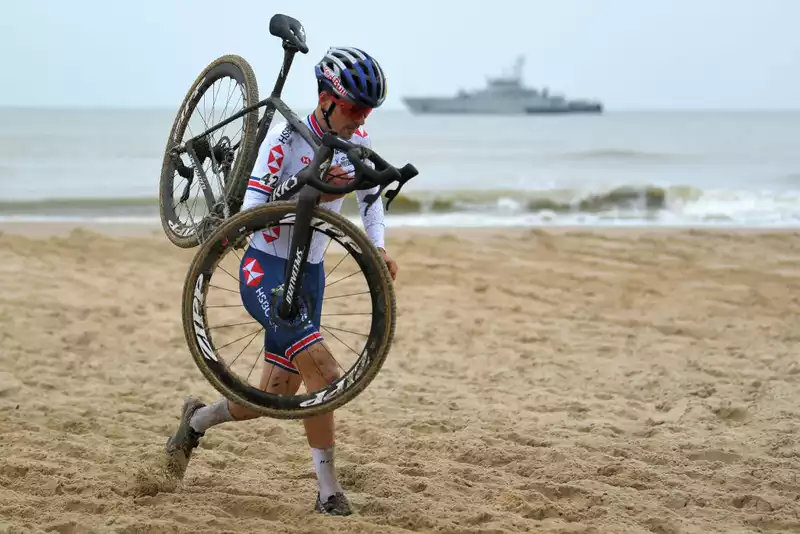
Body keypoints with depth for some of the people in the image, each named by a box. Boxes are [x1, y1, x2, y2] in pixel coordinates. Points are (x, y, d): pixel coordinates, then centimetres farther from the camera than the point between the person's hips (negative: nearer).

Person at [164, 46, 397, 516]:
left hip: (309, 274, 7)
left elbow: (371, 198, 15)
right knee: (324, 375, -22)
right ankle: (328, 490, -7)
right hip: (265, 271, -7)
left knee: (275, 399, 10)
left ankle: (198, 419, 38)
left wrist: (378, 249, -1)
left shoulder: (357, 140, 1)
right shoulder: (285, 138, -18)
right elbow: (252, 210, -22)